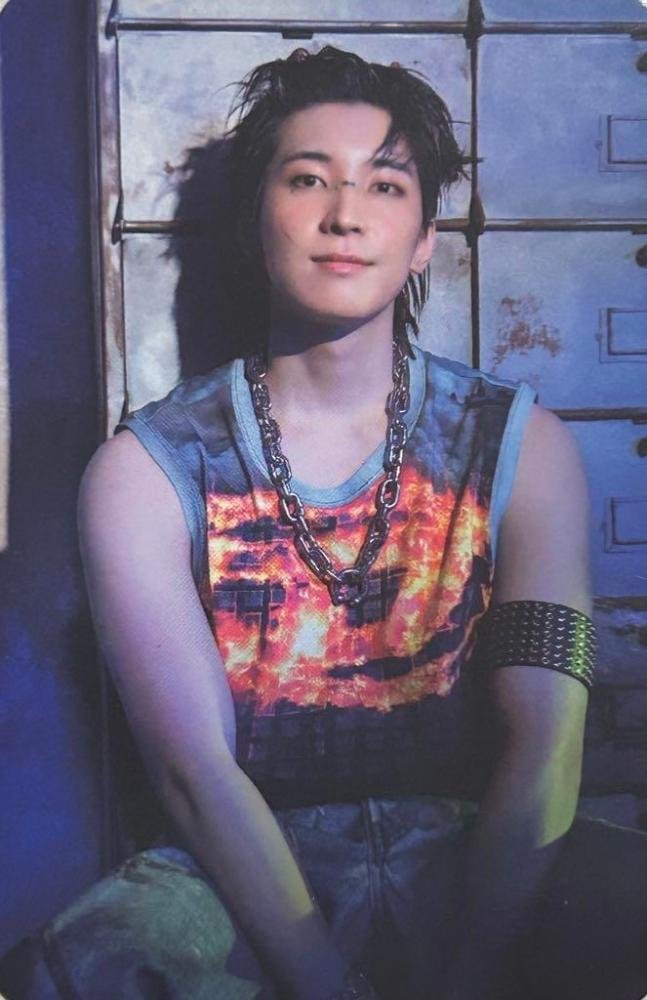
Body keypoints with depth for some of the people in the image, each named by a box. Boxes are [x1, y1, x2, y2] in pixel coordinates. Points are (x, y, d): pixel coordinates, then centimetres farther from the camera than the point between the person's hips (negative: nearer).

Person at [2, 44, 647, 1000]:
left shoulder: (525, 448, -1)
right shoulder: (144, 472, -4)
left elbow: (544, 748, -8)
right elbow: (196, 768, -12)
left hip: (472, 859, 2)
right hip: (246, 877, -1)